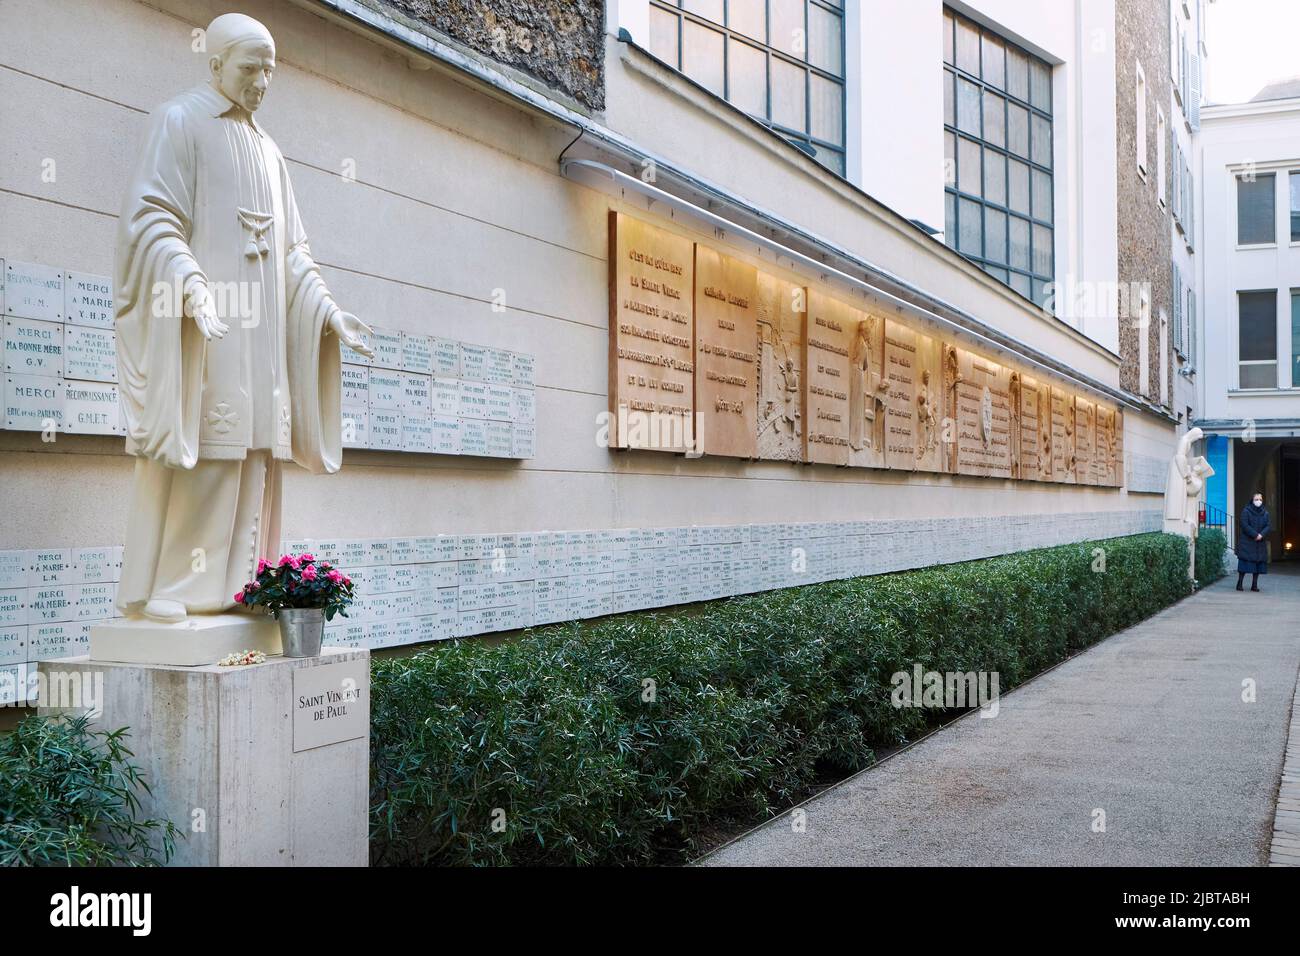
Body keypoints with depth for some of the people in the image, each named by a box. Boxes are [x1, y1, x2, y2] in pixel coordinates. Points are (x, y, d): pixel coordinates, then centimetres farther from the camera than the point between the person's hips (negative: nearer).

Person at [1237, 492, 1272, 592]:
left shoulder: (1265, 512, 10)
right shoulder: (1246, 511, -3)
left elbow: (1269, 526, 2)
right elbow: (1244, 525, -12)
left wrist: (1261, 535, -16)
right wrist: (1255, 535, -18)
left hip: (1260, 542, 4)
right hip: (1247, 541, -4)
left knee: (1258, 562, 1)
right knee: (1245, 561, -8)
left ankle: (1254, 584, 4)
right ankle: (1239, 583, -5)